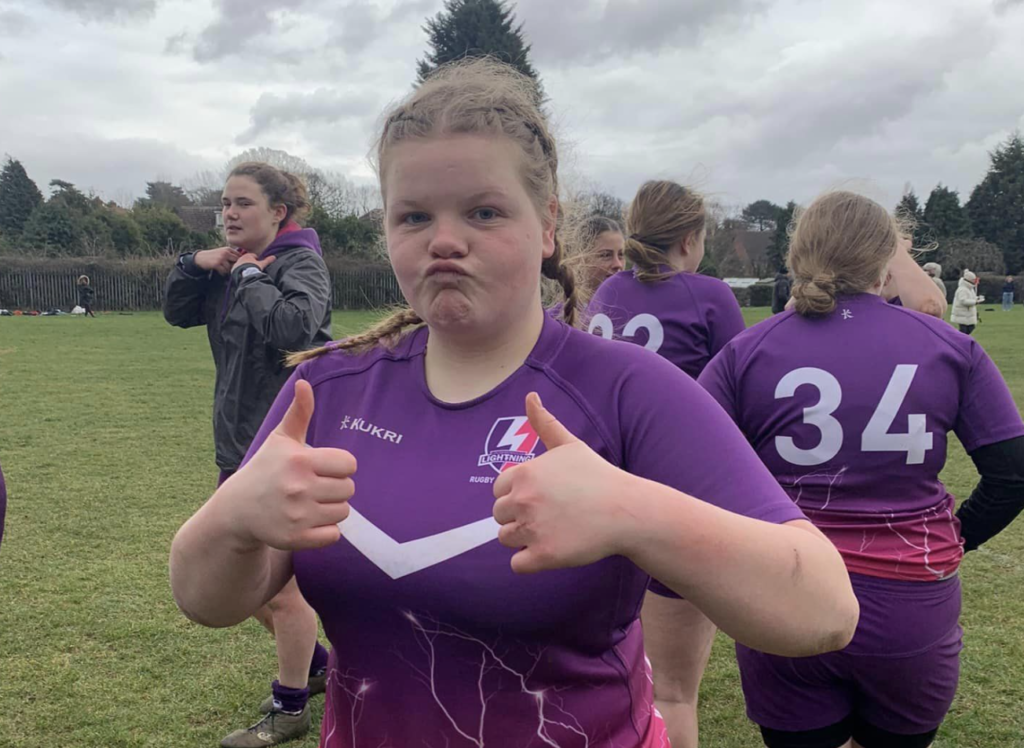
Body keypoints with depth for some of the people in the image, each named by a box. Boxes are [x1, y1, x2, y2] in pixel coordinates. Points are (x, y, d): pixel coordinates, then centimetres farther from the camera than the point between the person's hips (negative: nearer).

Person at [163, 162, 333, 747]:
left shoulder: (301, 262, -13)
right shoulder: (235, 265, 11)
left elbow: (294, 327, -31)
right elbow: (178, 313, 16)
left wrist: (251, 278, -19)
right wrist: (196, 265, 0)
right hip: (240, 443, 9)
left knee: (280, 584, 3)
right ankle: (317, 665, 38)